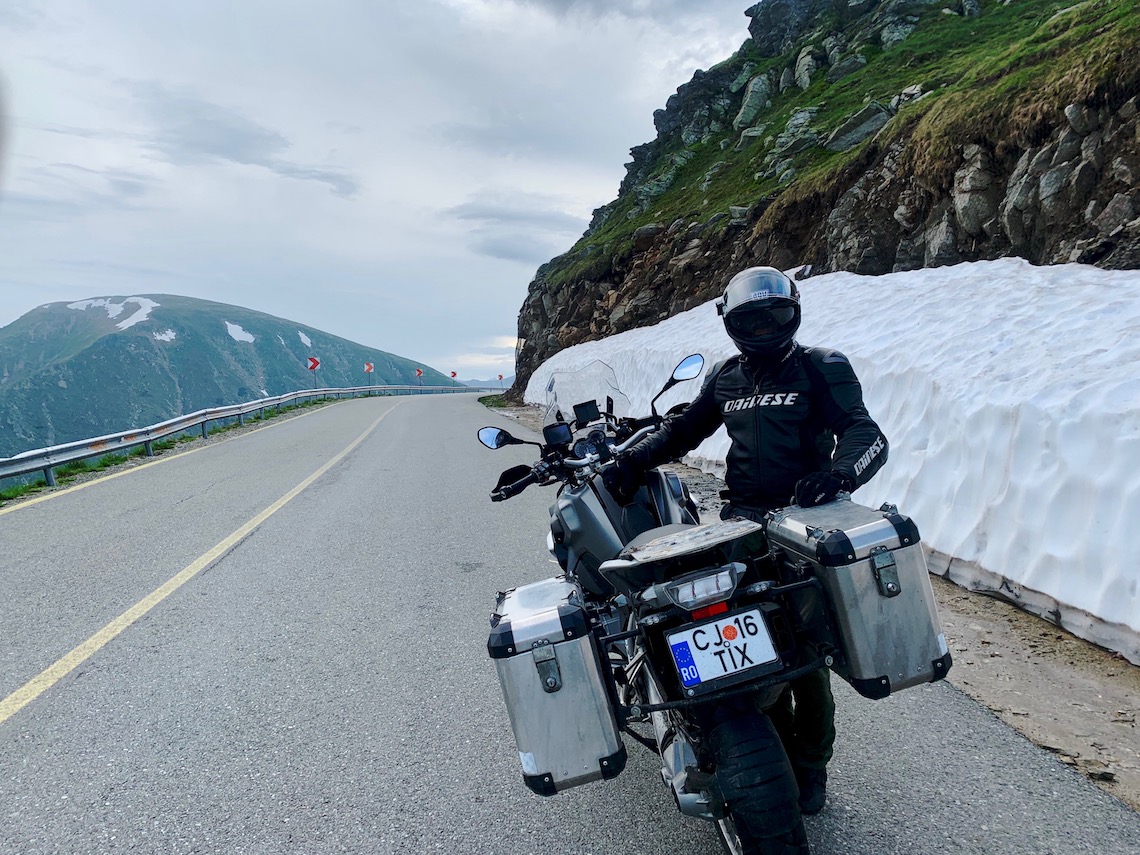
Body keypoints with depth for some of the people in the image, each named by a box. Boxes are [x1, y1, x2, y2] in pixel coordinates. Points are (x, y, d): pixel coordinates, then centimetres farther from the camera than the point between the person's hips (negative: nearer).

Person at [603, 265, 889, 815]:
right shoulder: (726, 377, 15)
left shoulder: (820, 368, -1)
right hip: (743, 522, 4)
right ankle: (780, 749, 23)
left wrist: (835, 473, -34)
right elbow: (683, 429, 22)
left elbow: (866, 434, -12)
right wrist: (631, 461, 7)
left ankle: (811, 767, 20)